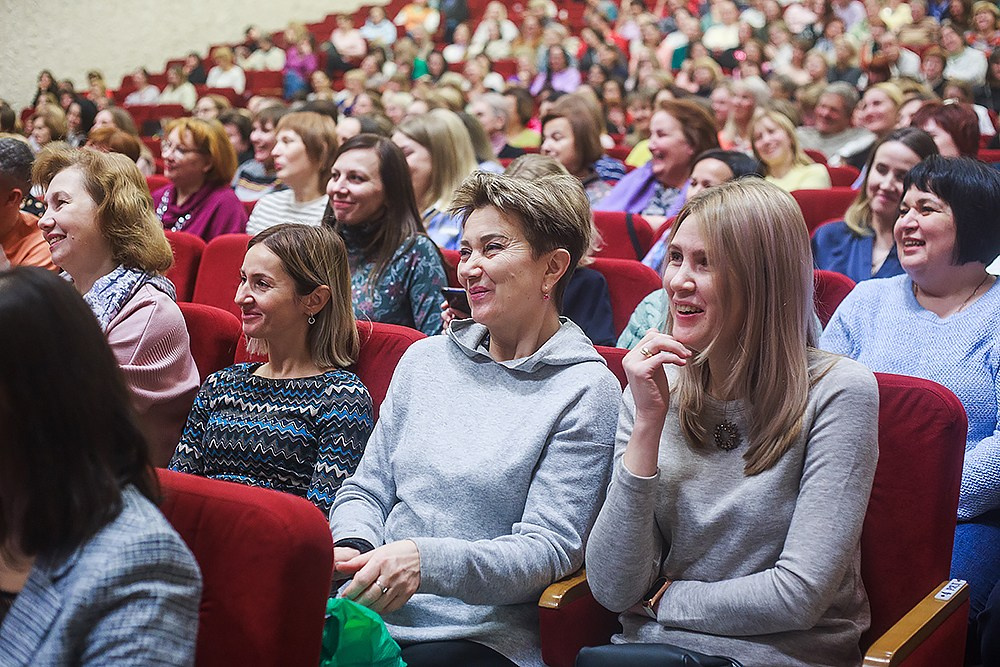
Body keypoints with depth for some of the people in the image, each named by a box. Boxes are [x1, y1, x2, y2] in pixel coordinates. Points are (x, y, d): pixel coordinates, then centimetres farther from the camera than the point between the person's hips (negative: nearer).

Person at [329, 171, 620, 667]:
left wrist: (425, 560, -23)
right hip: (371, 613, 4)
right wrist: (355, 547, -6)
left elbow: (550, 548, -8)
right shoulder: (425, 359, 15)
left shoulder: (585, 390, -3)